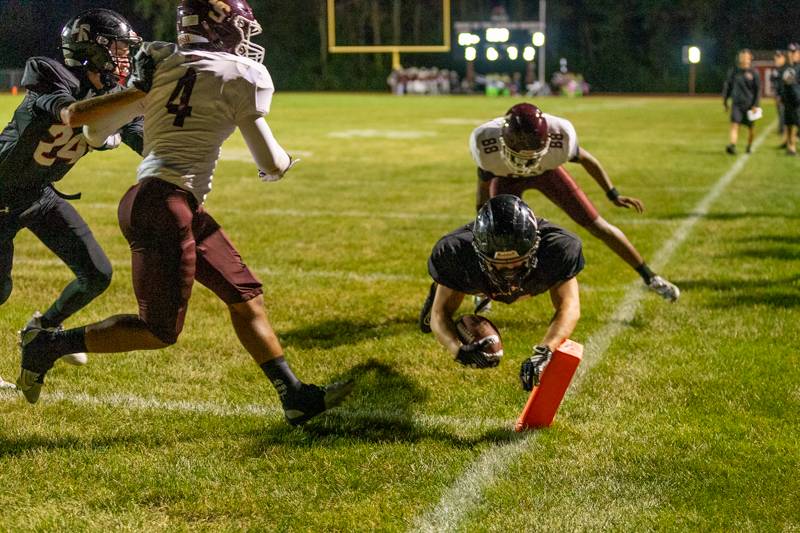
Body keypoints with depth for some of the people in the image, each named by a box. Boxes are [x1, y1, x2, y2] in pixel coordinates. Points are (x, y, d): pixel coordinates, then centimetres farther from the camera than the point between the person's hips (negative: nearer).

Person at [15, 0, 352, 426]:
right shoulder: (240, 76, -4)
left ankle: (295, 395, 14)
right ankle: (50, 346, 10)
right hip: (165, 204, -9)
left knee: (245, 295, 11)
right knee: (159, 331, 2)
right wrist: (283, 163, 24)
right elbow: (271, 164, 2)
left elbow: (88, 122, 12)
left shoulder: (160, 65, 14)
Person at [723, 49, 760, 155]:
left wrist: (755, 105, -8)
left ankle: (749, 146, 32)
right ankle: (732, 146, -29)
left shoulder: (753, 73, -3)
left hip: (749, 104, 0)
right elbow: (727, 86, 11)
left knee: (751, 127, 11)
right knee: (734, 125, -16)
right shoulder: (733, 71, 3)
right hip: (736, 103, 0)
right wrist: (725, 101, 9)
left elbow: (758, 90, -2)